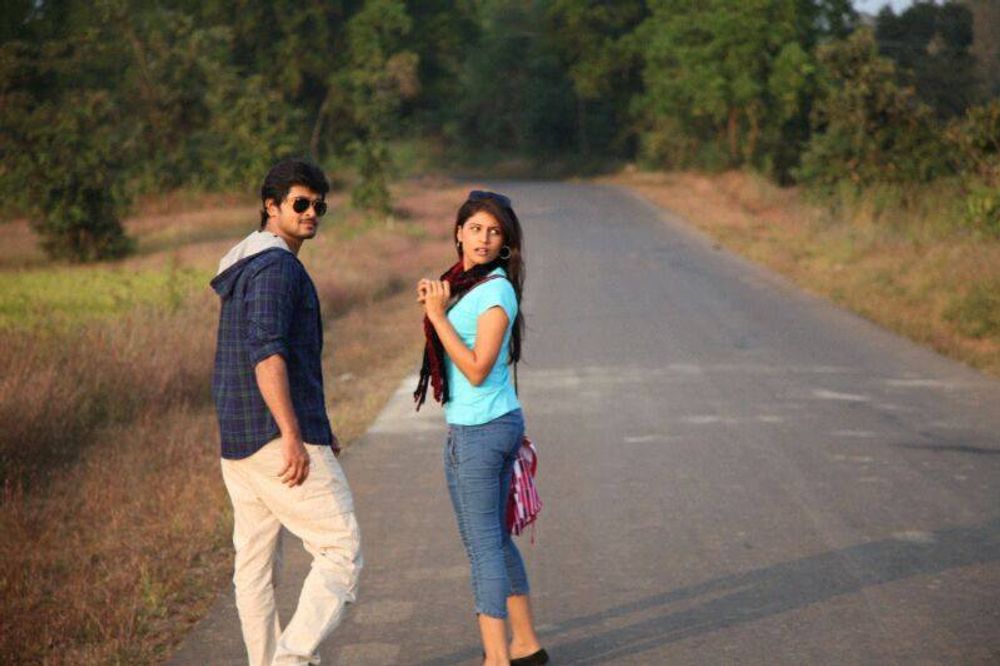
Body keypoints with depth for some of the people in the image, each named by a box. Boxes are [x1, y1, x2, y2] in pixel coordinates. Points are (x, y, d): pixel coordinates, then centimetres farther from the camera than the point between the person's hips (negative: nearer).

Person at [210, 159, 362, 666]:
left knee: (254, 561, 11)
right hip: (278, 439, -10)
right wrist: (294, 437, -26)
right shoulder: (277, 266, -12)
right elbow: (267, 354, -23)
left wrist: (314, 428, 28)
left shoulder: (241, 268, 20)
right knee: (342, 553, -6)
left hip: (236, 443, 10)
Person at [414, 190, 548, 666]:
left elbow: (477, 369, -22)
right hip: (471, 427, 10)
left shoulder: (496, 291, -16)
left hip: (480, 430, -10)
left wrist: (437, 313, -21)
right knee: (493, 538, 18)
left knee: (483, 543, -5)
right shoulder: (462, 281, 11)